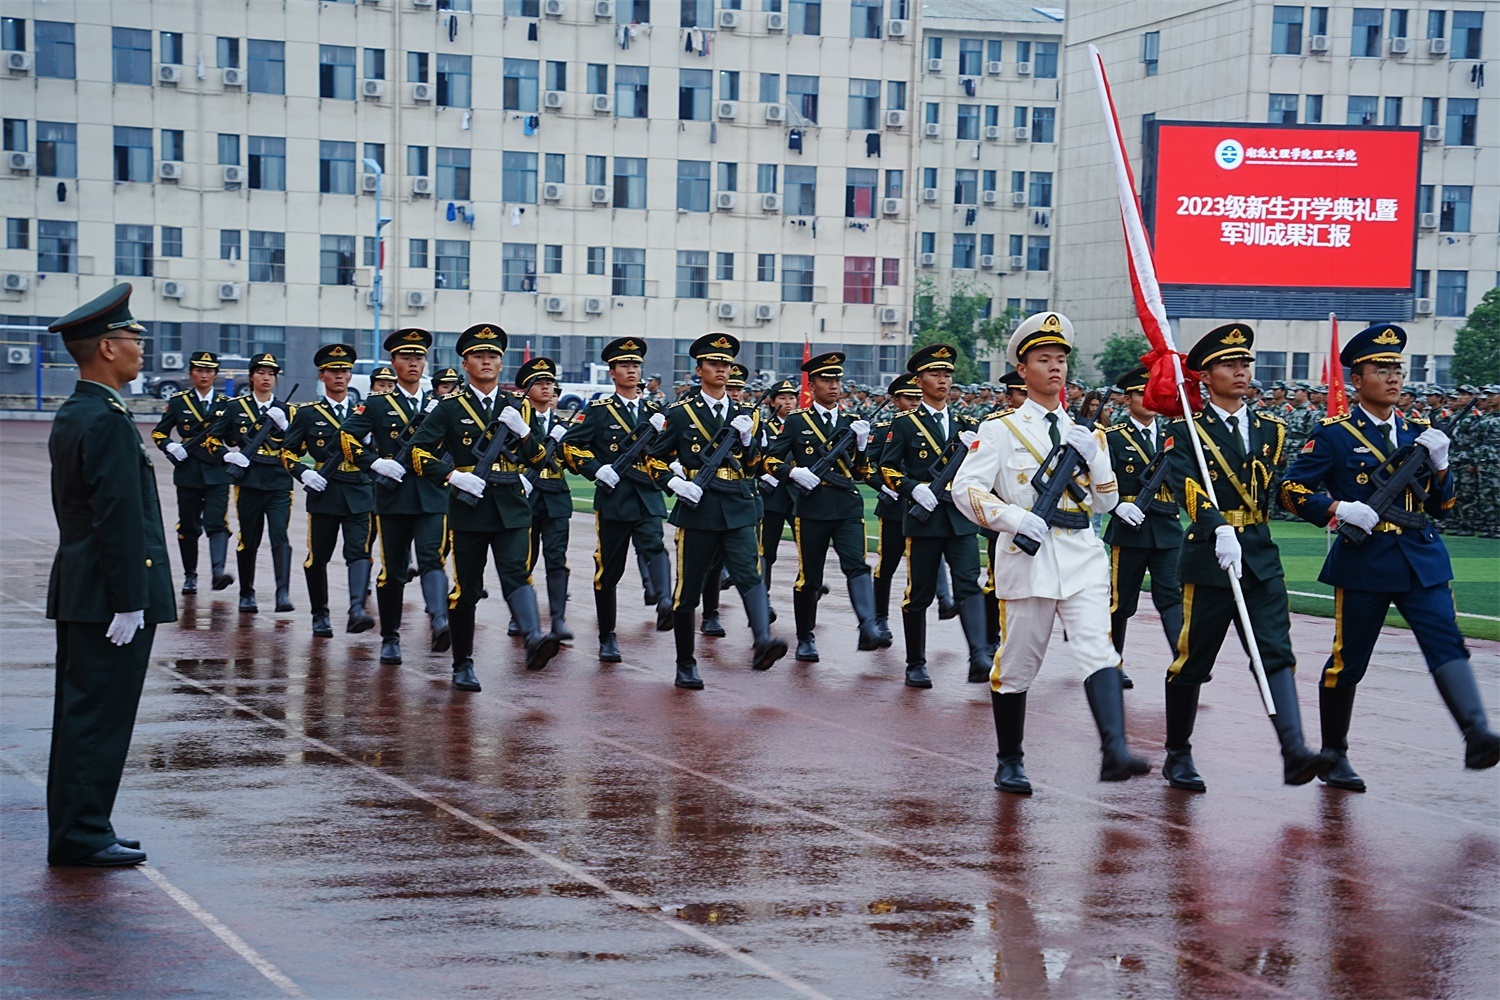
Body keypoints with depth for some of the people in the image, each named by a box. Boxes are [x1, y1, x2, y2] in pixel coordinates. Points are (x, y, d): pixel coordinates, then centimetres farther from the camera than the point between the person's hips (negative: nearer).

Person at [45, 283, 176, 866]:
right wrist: (129, 601, -20)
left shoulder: (71, 415, 14)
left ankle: (73, 833, 20)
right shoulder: (108, 420, -18)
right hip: (109, 596, -10)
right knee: (101, 716, -5)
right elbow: (119, 517, -21)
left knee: (81, 714, 14)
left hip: (79, 594, 10)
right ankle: (82, 835, 0)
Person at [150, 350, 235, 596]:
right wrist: (170, 446, -12)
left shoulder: (226, 403, 7)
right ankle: (190, 576, 20)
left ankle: (218, 571, -28)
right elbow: (159, 433, 9)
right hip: (188, 472, 1)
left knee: (217, 523, -16)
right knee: (188, 526, 7)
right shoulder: (178, 401, 6)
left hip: (217, 473, -1)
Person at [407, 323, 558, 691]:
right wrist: (453, 476, -14)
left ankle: (534, 641, -37)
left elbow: (538, 457, 12)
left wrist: (522, 431, -7)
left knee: (516, 572, -18)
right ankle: (463, 665, 15)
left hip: (511, 508, 1)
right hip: (468, 508, -1)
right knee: (466, 588, 4)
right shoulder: (450, 408, 2)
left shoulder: (518, 406, 12)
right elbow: (417, 452, -3)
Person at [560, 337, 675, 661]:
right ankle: (607, 638, 16)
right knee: (609, 569, 4)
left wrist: (662, 431, -5)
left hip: (648, 498, 2)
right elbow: (570, 446, -1)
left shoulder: (654, 412, 12)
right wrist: (596, 469, -13)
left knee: (653, 547, -25)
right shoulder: (598, 410, 3)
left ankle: (664, 604, -47)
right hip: (613, 498, -1)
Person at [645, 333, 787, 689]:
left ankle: (763, 643, -38)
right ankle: (685, 665, 18)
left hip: (739, 509, 1)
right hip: (697, 509, -1)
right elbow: (654, 459, 7)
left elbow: (756, 466, 13)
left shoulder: (747, 415, 12)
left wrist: (747, 440, -5)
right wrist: (674, 482, -10)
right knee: (688, 589, 4)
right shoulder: (681, 414, 4)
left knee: (749, 575, -20)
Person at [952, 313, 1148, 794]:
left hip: (1083, 557, 3)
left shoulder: (1084, 431, 15)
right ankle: (1010, 763, 22)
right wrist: (1013, 518, -20)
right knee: (1016, 664, 6)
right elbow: (966, 488, -6)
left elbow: (1107, 500, 15)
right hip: (1026, 557, -3)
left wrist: (1094, 456, -3)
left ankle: (1114, 750, -29)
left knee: (1098, 647, -16)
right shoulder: (1001, 428, 2)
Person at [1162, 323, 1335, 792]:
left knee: (1277, 652, -10)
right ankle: (1178, 756, 19)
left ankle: (1295, 752, -21)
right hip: (1208, 558, -4)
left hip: (1261, 558, 4)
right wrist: (1219, 530, -34)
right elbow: (1187, 486, -21)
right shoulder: (1188, 431, -4)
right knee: (1193, 660, 4)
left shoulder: (1270, 430, 14)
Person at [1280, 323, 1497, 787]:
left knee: (1446, 643, -15)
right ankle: (1333, 756, 20)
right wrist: (1339, 509, -18)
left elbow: (1441, 506, 16)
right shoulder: (1334, 435, -1)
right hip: (1363, 562, -3)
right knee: (1348, 661, 5)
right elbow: (1292, 490, -4)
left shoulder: (1419, 433, 14)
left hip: (1422, 559, 3)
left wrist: (1439, 465, -2)